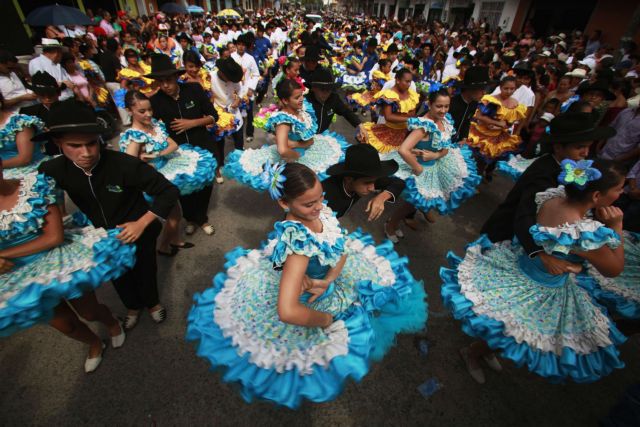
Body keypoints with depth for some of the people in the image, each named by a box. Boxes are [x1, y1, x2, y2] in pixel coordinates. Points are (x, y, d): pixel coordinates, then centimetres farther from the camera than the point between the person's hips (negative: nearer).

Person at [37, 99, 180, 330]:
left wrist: (142, 224, -32)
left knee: (145, 271, 20)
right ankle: (133, 306, 57)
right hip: (102, 235, 4)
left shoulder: (125, 164, -33)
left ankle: (152, 302, 54)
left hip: (138, 230, -3)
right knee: (118, 275, 26)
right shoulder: (52, 171, -19)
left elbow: (169, 191, -30)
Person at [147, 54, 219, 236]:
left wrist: (192, 123, -18)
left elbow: (213, 116, -5)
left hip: (203, 147, 0)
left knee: (205, 184, 11)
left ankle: (200, 218, 37)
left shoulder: (194, 89, -10)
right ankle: (191, 218, 40)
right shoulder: (155, 101, -8)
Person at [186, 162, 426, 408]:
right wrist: (327, 321, -29)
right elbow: (287, 312, -48)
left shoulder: (317, 210, -19)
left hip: (332, 278, 7)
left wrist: (327, 280, -23)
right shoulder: (296, 239, -41)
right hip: (309, 303, -7)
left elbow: (342, 248, -7)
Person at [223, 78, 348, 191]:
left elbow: (310, 141, -7)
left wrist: (294, 144, -24)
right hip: (291, 158, -8)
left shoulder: (302, 109, -8)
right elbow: (283, 150, -44)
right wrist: (298, 155, -24)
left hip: (306, 152, 8)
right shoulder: (284, 120, -29)